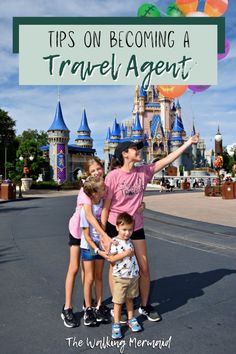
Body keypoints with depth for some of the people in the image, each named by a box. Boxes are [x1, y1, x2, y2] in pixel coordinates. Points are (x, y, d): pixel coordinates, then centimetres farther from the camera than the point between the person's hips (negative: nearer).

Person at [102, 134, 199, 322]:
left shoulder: (144, 171, 0)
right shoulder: (113, 176, -13)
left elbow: (167, 160, 0)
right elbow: (105, 206, -10)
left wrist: (188, 143, -2)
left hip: (136, 227, 5)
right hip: (115, 227, -4)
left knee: (144, 268, 10)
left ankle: (145, 306, 30)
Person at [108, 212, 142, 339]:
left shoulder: (129, 241, 5)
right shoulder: (115, 242, -15)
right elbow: (111, 258, -19)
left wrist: (137, 271, 16)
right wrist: (125, 254, -26)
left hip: (133, 276, 6)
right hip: (120, 277, -5)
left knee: (129, 298, 19)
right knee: (118, 301, 4)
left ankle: (131, 319, 34)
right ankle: (116, 324, 16)